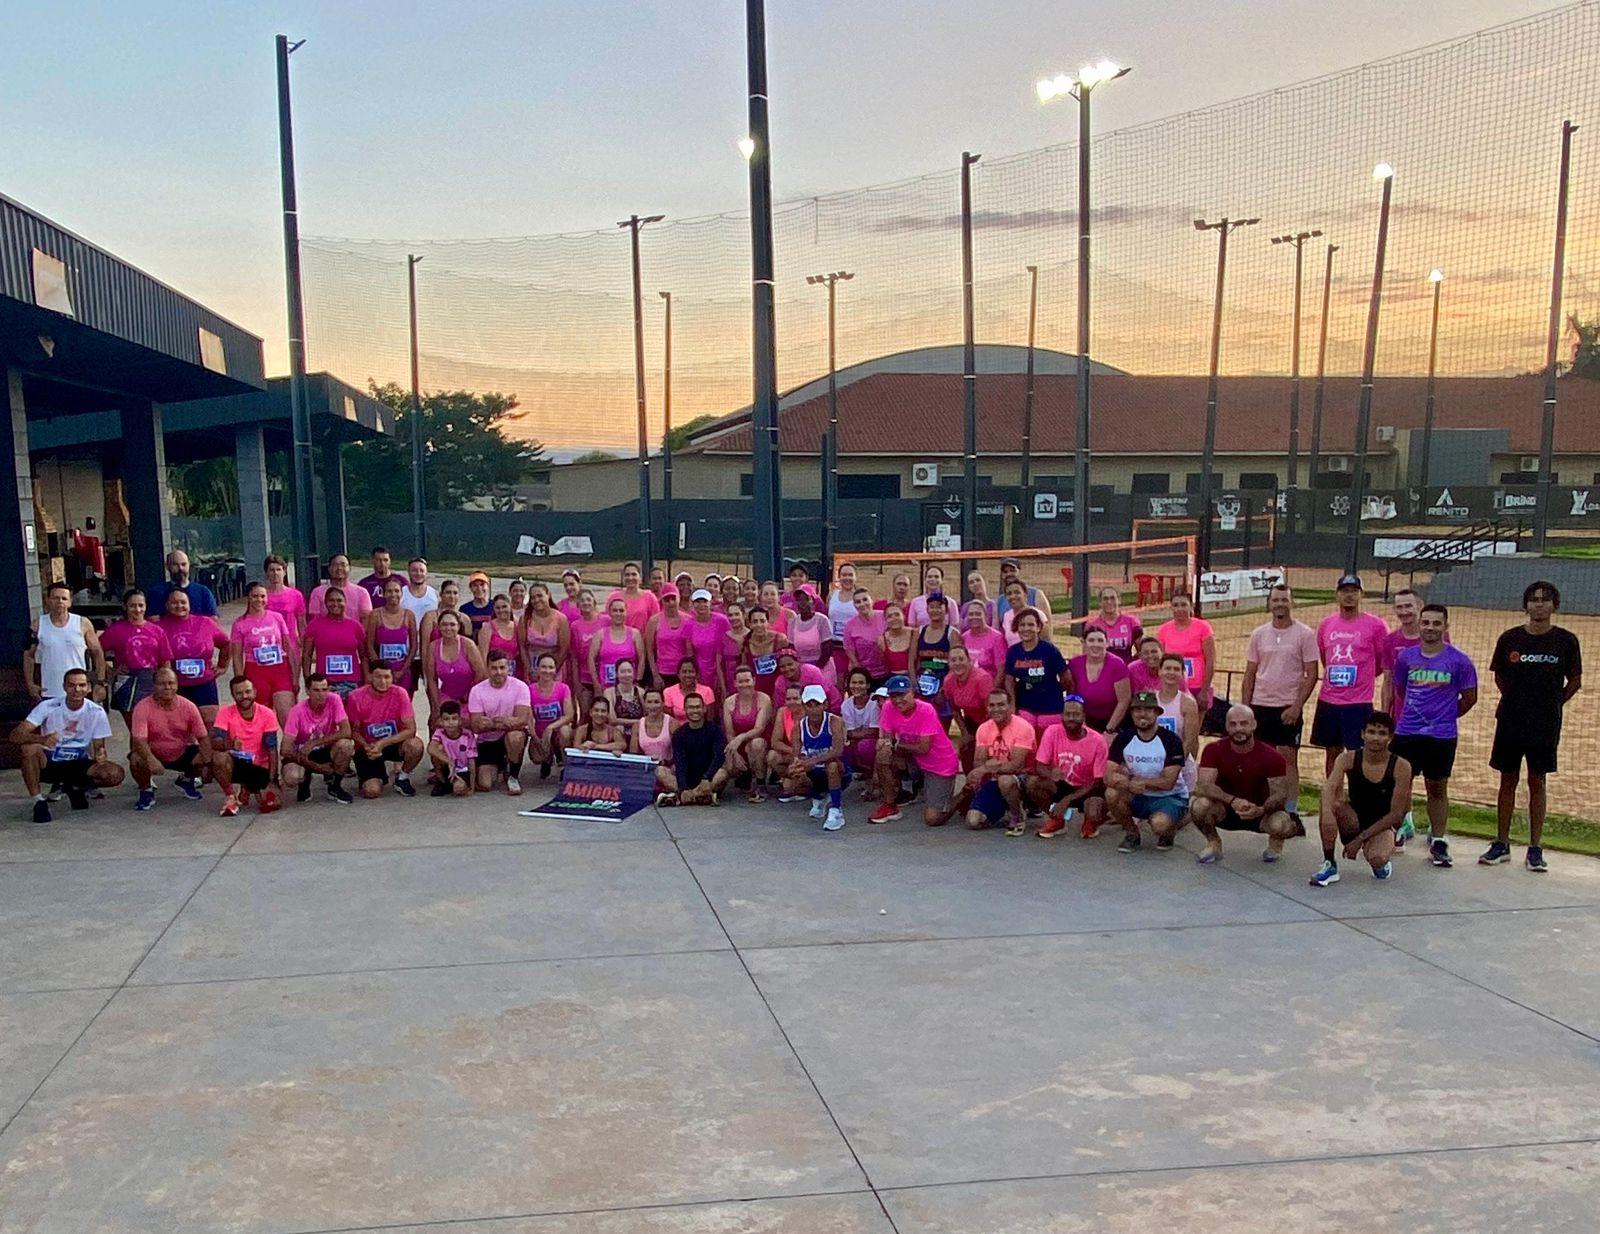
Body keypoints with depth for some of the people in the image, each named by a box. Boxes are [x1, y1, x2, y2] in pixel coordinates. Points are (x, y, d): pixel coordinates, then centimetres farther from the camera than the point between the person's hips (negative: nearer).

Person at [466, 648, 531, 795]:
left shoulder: (520, 687, -11)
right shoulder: (477, 690, -7)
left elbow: (522, 719, -21)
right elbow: (476, 726, -14)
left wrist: (492, 723, -34)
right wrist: (503, 722, -31)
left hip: (514, 734, -2)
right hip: (487, 742, 2)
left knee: (514, 736, -39)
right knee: (485, 785, -14)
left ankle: (513, 776, -11)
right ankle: (499, 765, 24)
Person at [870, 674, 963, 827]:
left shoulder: (926, 710, -24)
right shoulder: (889, 708, -10)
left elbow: (924, 748, -24)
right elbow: (886, 738, -7)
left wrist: (896, 744, -15)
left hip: (942, 765, -5)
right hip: (916, 760, 5)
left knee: (933, 819, -13)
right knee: (883, 754, -22)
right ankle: (890, 806, -3)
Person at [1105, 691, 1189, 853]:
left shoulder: (1170, 740, -14)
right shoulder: (1123, 739, -5)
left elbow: (1168, 782, -19)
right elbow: (1109, 776, -13)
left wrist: (1135, 781, -15)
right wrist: (1129, 784, -33)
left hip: (1170, 797, -4)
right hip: (1139, 797, 4)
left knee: (1159, 824, -34)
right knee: (1112, 794, -26)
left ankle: (1169, 830, 5)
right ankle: (1131, 834, 0)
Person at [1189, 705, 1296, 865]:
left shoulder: (1272, 757, -13)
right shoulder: (1214, 751, -13)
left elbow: (1280, 794, -16)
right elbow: (1203, 786, -24)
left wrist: (1261, 810, -37)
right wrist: (1233, 800, -39)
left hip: (1257, 812, 0)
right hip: (1225, 811, 0)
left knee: (1280, 825, -34)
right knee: (1199, 804, -33)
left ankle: (1275, 841, 9)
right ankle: (1213, 844, 0)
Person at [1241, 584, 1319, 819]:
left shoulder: (1305, 634, -4)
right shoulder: (1259, 633, 7)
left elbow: (1311, 675, -5)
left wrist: (1297, 707, -13)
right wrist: (1245, 707, 5)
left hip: (1289, 708, -3)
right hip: (1260, 705, 4)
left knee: (1289, 759, -3)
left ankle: (1291, 812, 4)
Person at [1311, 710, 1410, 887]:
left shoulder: (1401, 767, -15)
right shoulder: (1348, 759, -11)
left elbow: (1396, 813, -14)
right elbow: (1329, 788, -29)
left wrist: (1361, 838, -17)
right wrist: (1327, 813, -52)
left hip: (1380, 826, -2)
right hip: (1353, 823, 2)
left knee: (1376, 859, -34)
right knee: (1332, 804, -30)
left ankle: (1382, 864, 7)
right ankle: (1329, 865, -18)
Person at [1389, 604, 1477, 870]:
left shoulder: (1459, 661, -6)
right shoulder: (1406, 656, 2)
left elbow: (1470, 698, 4)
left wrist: (1445, 716, 9)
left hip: (1442, 736, -2)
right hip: (1406, 733, 2)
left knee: (1438, 789, 8)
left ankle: (1438, 842, 17)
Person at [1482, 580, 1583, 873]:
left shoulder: (1566, 641, -2)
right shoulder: (1510, 638, 0)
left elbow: (1575, 682, 7)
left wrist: (1553, 704, 1)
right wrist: (1516, 701, 5)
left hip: (1545, 726, -1)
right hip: (1510, 722, 1)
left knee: (1537, 783, 5)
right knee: (1508, 781, 8)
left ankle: (1535, 848, 12)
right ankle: (1501, 843, 16)